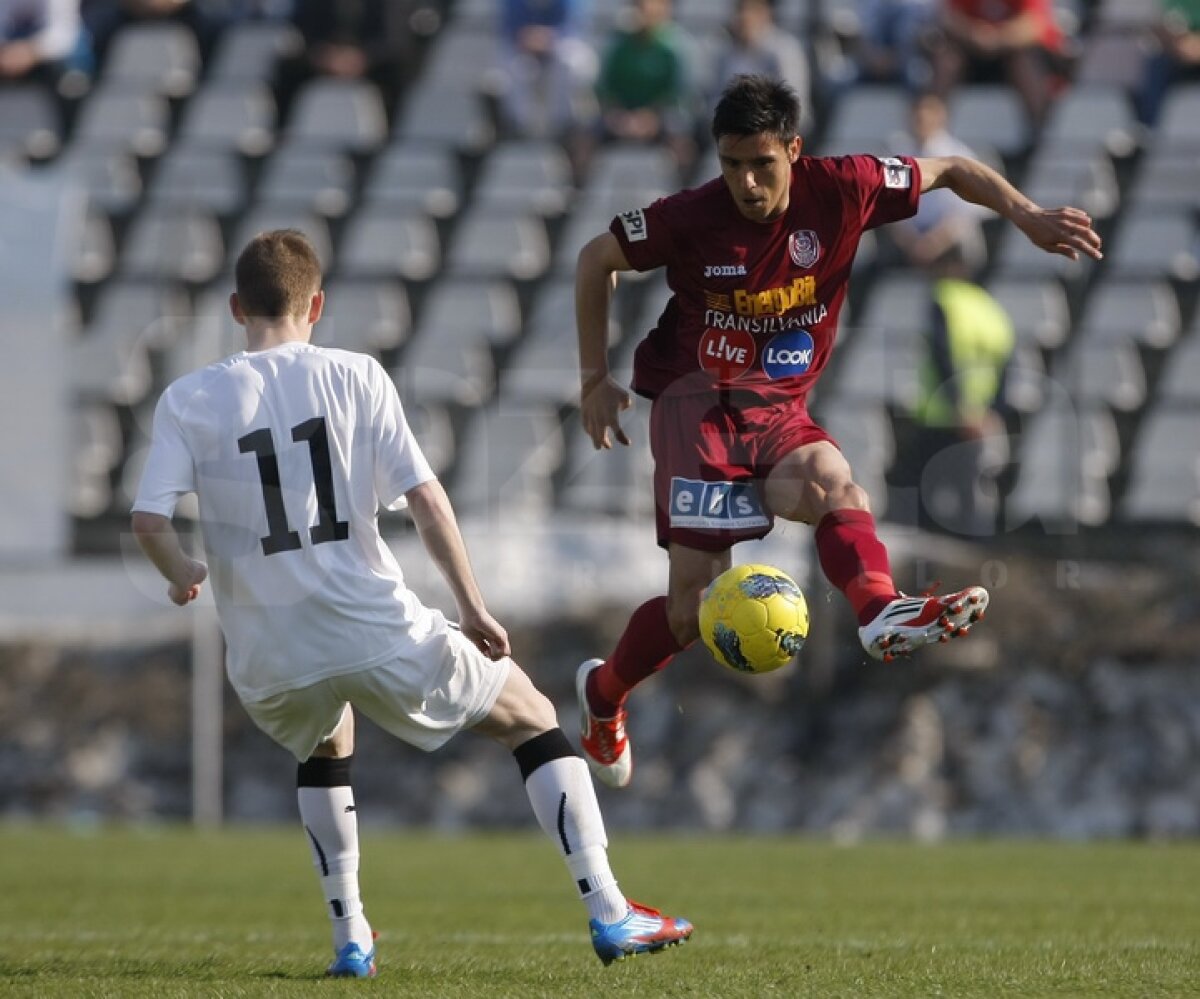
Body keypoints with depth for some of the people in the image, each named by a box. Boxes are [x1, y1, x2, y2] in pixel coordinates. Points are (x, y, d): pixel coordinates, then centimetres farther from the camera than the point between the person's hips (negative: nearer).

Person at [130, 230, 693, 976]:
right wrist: (474, 609, 2)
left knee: (325, 747, 37)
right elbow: (426, 500, -6)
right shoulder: (354, 376, 0)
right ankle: (608, 913, 10)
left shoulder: (188, 401, 2)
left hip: (269, 661, 2)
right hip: (378, 633, -2)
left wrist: (184, 578, 14)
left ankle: (351, 940, 31)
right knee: (532, 718, 18)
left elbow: (150, 522, -8)